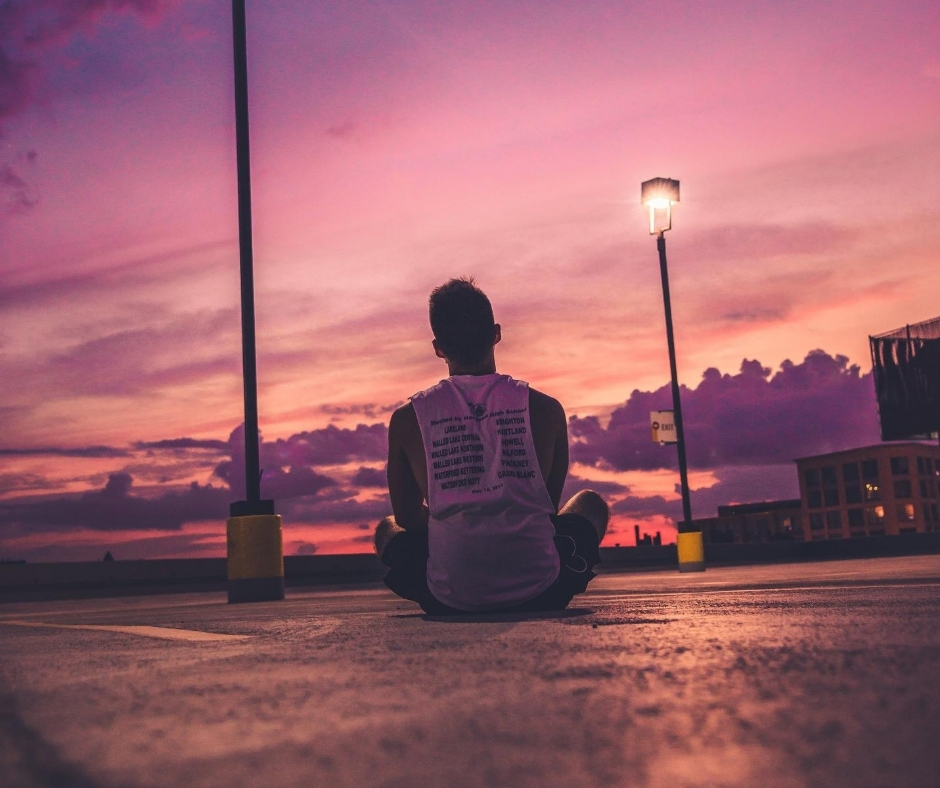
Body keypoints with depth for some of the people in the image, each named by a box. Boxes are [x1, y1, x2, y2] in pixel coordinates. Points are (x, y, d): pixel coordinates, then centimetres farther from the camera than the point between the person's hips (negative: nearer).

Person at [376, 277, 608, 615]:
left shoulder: (407, 419, -1)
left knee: (386, 528, 32)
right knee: (590, 503, 30)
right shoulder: (546, 408, -1)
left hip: (449, 600, 1)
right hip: (539, 594, 0)